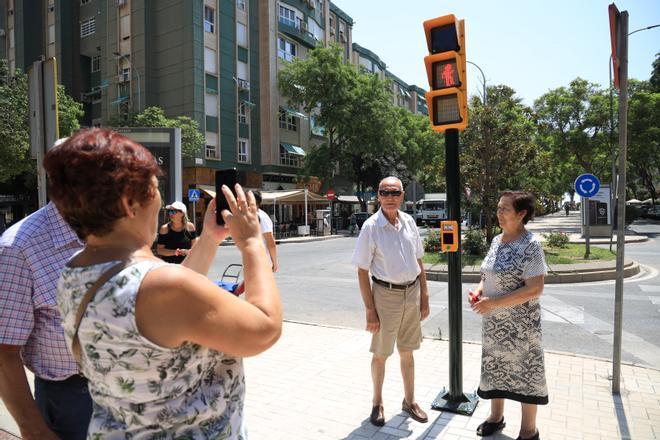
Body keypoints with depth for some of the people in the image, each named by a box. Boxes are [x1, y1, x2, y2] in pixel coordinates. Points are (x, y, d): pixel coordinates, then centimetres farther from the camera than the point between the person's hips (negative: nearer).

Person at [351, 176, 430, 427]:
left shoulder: (409, 222, 1)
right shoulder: (371, 227, -13)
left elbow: (418, 261, 10)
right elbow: (362, 271, -11)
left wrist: (424, 296, 8)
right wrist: (370, 309, -13)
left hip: (412, 293, 4)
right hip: (386, 294, -4)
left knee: (407, 351, 19)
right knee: (380, 354, 12)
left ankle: (409, 401, 38)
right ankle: (377, 403, 34)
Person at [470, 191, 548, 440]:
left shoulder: (530, 245, -17)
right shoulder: (497, 240, 5)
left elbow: (535, 289, -22)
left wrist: (494, 302, -25)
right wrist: (479, 290, -5)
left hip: (520, 323, -7)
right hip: (493, 321, 7)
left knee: (524, 370, 9)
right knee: (495, 366, 18)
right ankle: (496, 416, 39)